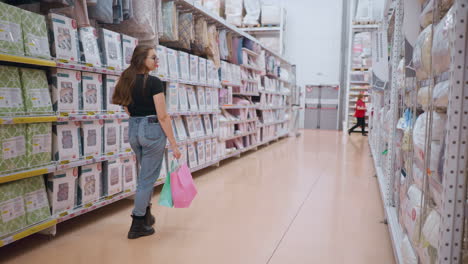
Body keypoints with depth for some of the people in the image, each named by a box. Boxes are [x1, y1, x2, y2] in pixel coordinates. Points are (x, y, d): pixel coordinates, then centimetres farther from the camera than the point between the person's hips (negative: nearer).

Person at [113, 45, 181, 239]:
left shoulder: (127, 81, 7)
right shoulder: (154, 82, -15)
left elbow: (128, 110, 15)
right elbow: (162, 116, -17)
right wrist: (173, 144, -14)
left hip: (133, 129, 8)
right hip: (152, 130, -8)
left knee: (146, 174, 24)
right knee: (147, 179, 3)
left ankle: (146, 215, 35)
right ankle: (137, 225, 11)